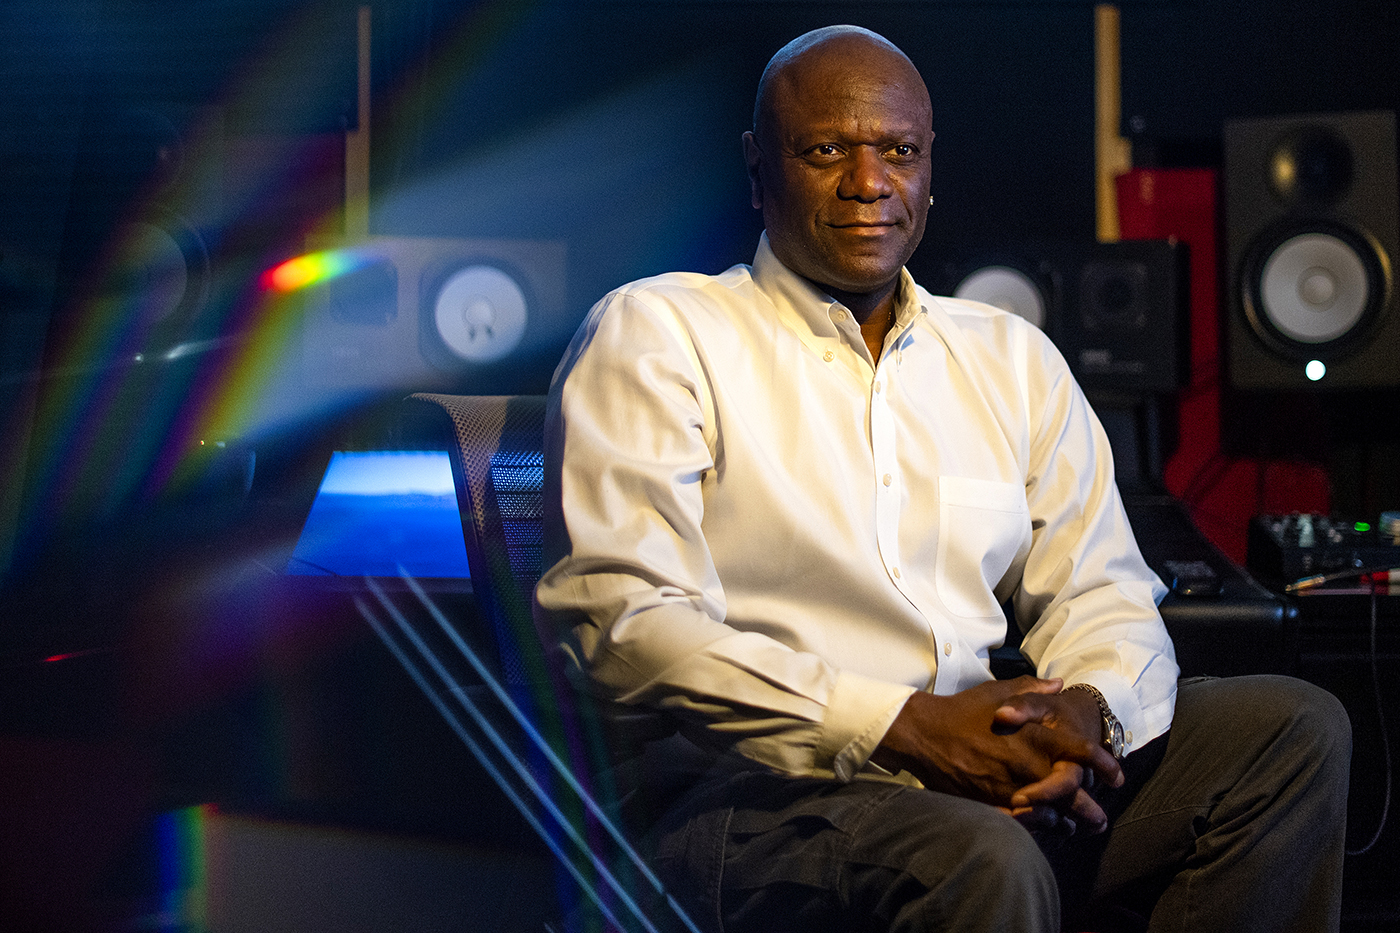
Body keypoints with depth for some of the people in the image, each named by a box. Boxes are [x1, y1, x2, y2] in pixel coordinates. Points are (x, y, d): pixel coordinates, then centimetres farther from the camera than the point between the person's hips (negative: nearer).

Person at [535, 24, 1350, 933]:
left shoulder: (1013, 358, 21)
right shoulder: (655, 335, 1)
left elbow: (1103, 594, 17)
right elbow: (621, 611, -11)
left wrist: (1088, 711, -11)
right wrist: (901, 723, -19)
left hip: (995, 778, 7)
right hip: (765, 791, -7)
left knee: (1296, 728, -9)